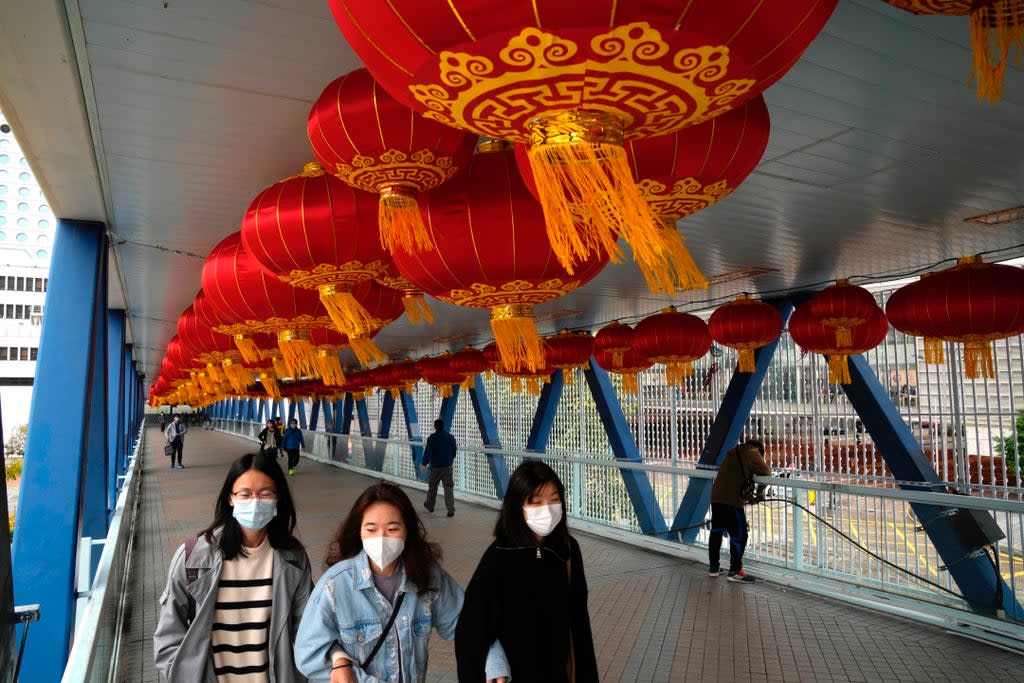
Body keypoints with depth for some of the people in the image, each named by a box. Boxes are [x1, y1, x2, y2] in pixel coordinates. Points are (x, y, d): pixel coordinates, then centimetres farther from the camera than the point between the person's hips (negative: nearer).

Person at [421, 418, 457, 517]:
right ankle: (451, 509, -9)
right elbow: (454, 451, 12)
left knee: (432, 487, 16)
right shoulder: (450, 437, 3)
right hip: (448, 467, 2)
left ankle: (429, 505, 34)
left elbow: (427, 452, -12)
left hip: (435, 467, -2)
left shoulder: (432, 438, -10)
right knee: (449, 488, 0)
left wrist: (424, 464, -4)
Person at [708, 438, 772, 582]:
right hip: (732, 500, -8)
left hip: (716, 496, 8)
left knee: (716, 531, 15)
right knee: (739, 534, 0)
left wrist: (750, 471, 18)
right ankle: (735, 571, 3)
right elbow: (766, 472, 0)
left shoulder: (733, 453, 24)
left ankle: (713, 567, 24)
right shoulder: (752, 452, 1)